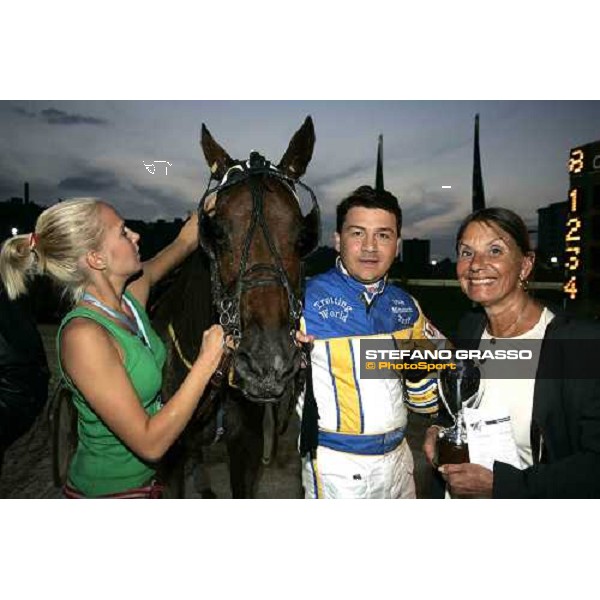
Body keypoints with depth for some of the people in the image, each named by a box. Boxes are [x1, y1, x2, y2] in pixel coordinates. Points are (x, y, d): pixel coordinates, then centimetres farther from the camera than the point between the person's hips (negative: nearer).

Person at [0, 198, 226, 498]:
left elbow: (185, 240, 8)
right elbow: (151, 444, -29)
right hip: (107, 489, -7)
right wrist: (207, 361, -28)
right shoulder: (83, 335, -29)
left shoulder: (131, 295, -8)